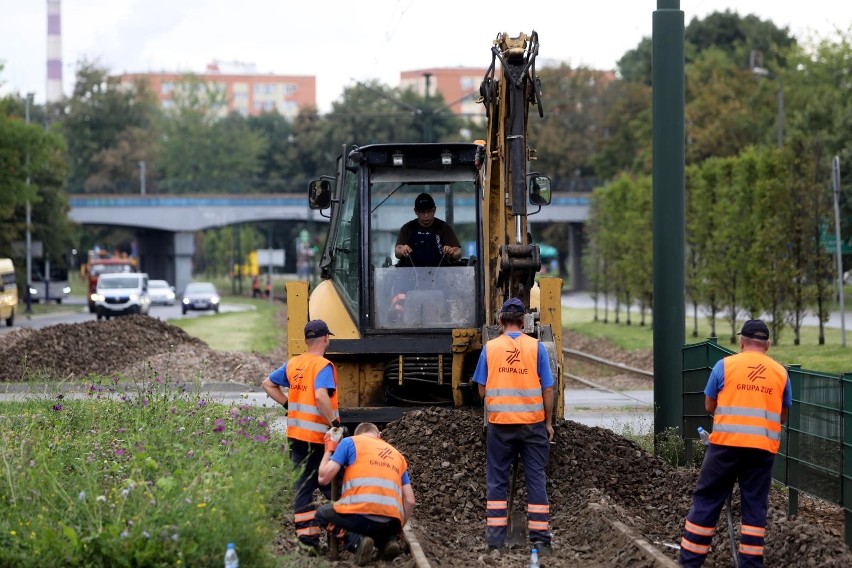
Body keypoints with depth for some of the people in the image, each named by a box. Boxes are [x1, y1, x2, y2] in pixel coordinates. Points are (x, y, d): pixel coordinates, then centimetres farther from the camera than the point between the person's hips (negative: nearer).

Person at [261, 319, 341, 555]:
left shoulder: (292, 364, 10)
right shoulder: (323, 366, -13)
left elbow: (268, 384, 20)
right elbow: (321, 397, -28)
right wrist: (334, 422, -20)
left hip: (295, 434, 7)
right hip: (318, 436, -7)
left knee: (302, 485, 8)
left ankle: (307, 538, 7)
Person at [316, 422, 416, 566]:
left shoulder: (350, 442, 13)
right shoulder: (397, 455, 26)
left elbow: (324, 477, 7)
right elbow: (410, 501, 18)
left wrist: (329, 449, 24)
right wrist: (397, 530, 32)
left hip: (359, 514, -5)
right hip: (391, 523, 5)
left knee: (322, 513, 27)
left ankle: (356, 541, -2)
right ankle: (387, 541, 4)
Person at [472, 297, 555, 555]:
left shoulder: (490, 348, -1)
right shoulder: (536, 347, -4)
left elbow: (482, 390, 4)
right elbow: (547, 390, -3)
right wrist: (548, 422, 8)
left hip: (499, 422, 1)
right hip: (532, 422, -1)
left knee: (497, 480, 9)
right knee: (535, 478, 5)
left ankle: (495, 537, 7)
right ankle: (540, 538, 4)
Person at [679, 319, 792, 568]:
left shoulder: (725, 365, 2)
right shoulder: (780, 372, 8)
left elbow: (709, 406, 9)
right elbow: (783, 416, 16)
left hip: (726, 443, -2)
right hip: (763, 447, 2)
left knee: (706, 501, 4)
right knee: (755, 506, 7)